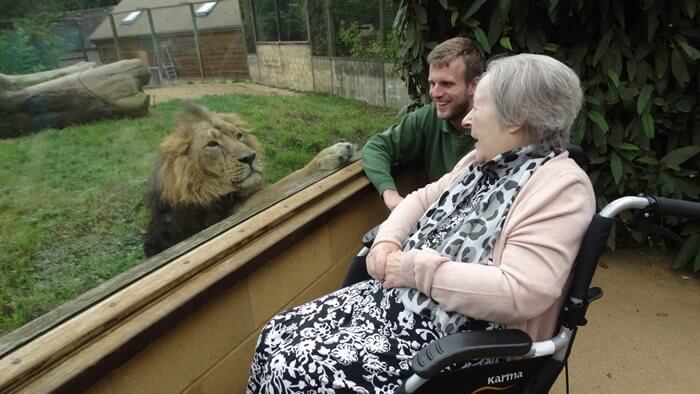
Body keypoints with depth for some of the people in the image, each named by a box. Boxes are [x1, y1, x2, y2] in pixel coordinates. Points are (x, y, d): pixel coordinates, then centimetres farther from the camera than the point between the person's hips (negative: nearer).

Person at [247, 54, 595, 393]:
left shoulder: (562, 187, -17)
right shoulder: (483, 161, 10)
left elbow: (519, 293, -27)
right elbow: (423, 198, 18)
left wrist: (418, 268, -20)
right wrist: (388, 240, -2)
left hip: (453, 339, -8)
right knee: (277, 336, 1)